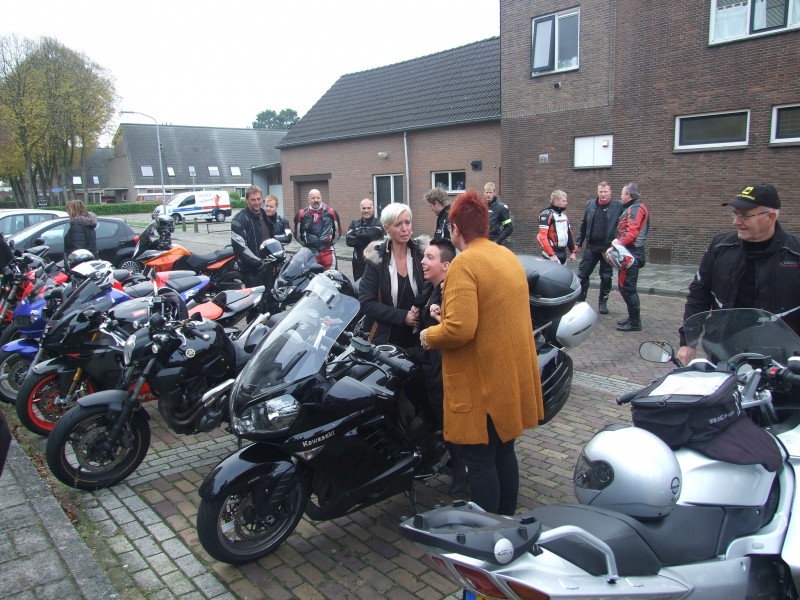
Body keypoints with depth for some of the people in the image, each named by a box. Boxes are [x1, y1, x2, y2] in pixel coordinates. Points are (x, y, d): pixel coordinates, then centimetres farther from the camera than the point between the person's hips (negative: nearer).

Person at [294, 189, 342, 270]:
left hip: (327, 251, 0)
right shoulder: (302, 214, -1)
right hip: (310, 252, 0)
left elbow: (338, 230, 12)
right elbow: (297, 233, 11)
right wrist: (306, 244, 14)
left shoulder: (331, 213, 0)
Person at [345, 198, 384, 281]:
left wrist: (356, 233, -4)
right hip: (358, 262, 4)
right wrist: (367, 241, -15)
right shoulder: (355, 223, 9)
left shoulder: (378, 222, -1)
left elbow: (371, 234, -21)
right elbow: (349, 240, -7)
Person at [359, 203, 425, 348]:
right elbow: (366, 302, -10)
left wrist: (420, 311, -18)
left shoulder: (422, 254, -2)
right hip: (386, 339, -1)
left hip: (418, 338, 1)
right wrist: (402, 316, -17)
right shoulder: (376, 259, -6)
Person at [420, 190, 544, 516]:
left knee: (480, 460, 4)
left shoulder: (465, 263, -18)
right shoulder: (509, 256, 8)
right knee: (505, 451, 21)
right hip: (513, 376, 9)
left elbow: (459, 329, -28)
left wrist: (429, 335, -9)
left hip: (483, 382, -9)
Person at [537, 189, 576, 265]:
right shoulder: (547, 214, -13)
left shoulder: (564, 215, 16)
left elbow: (569, 234, 23)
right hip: (552, 254, -9)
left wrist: (572, 251, 16)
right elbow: (541, 237, -21)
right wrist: (551, 254, -25)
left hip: (563, 253, 9)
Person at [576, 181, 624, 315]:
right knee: (582, 274, 1)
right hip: (591, 246, 3)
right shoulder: (590, 204, 6)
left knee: (606, 277, 7)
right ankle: (579, 301, 11)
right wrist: (579, 242, 10)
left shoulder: (618, 206, -5)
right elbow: (583, 225, 12)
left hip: (608, 247, -3)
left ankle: (603, 302, 21)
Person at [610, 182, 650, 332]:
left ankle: (635, 322, -1)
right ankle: (633, 318, 24)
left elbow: (631, 234, -22)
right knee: (625, 287, 15)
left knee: (627, 288, -7)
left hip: (631, 253, -10)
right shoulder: (632, 208, 20)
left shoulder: (636, 208, -12)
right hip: (628, 252, 10)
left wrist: (615, 246, -22)